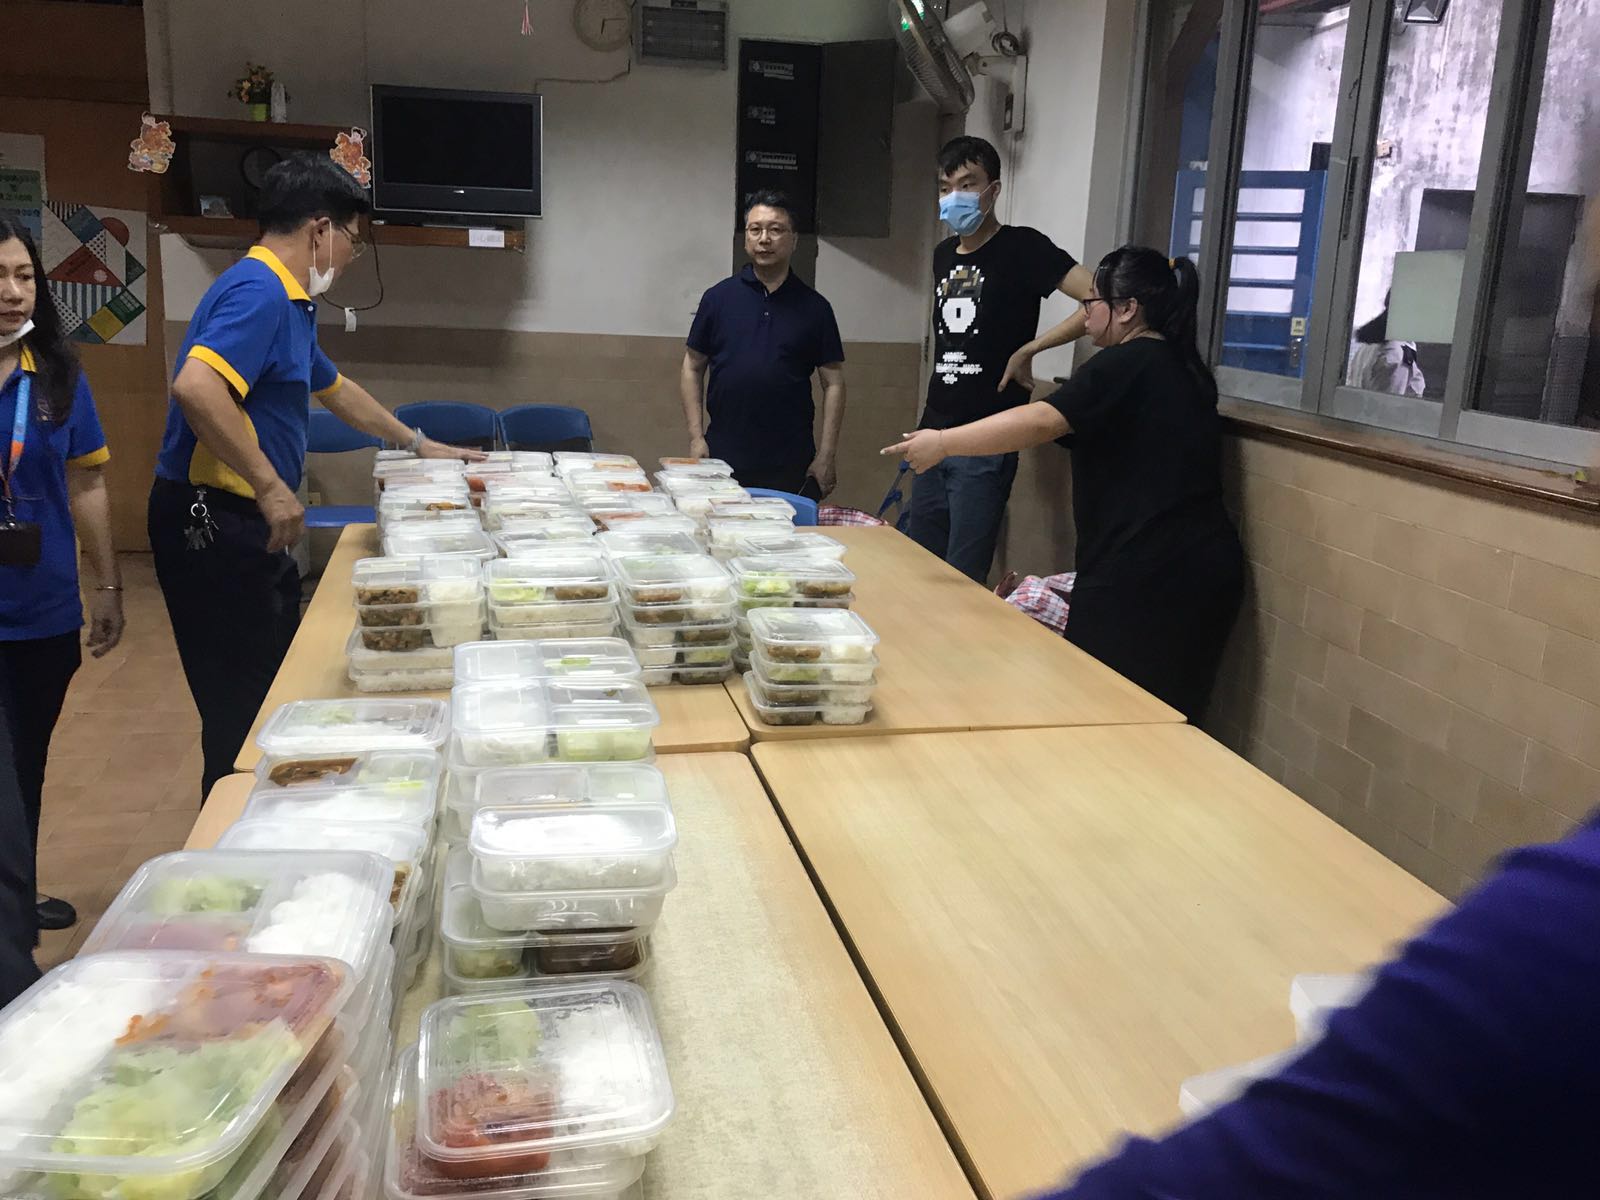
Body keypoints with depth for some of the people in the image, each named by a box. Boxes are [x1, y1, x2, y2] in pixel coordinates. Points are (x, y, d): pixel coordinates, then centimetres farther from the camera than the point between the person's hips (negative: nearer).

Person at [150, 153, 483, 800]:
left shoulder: (288, 301, 16)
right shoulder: (259, 291, -17)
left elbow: (333, 388, 31)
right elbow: (195, 387, -32)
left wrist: (418, 443, 36)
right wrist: (270, 486, -27)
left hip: (244, 524, 10)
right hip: (212, 524, -10)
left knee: (278, 688, 18)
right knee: (241, 708, -1)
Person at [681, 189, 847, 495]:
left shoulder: (814, 307, 4)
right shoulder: (718, 297, 5)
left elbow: (833, 383, 4)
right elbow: (692, 368, 8)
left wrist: (827, 455, -3)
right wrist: (696, 436, -1)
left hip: (792, 465, 0)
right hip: (723, 459, 0)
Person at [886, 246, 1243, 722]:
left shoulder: (1125, 366, -10)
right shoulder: (1186, 369, 17)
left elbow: (1041, 421, -22)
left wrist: (944, 442, -19)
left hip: (1142, 576, -9)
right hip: (1202, 568, 9)